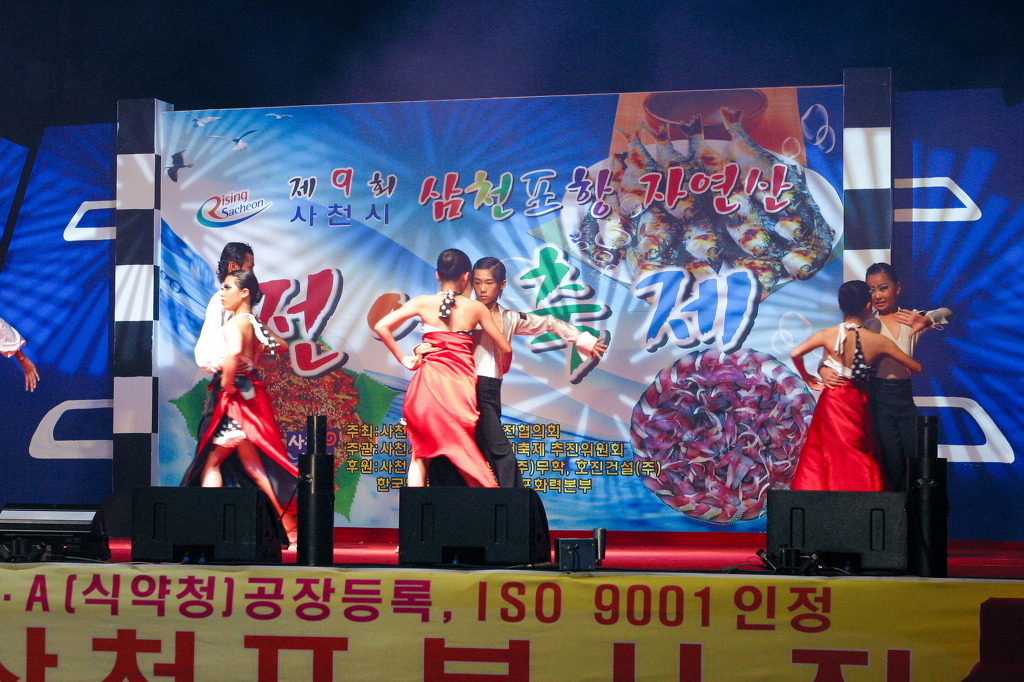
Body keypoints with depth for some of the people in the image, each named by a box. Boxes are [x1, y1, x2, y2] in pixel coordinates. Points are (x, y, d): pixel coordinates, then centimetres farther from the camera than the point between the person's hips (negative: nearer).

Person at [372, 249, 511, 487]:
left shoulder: (423, 303, 2)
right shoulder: (476, 308, 2)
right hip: (461, 385, 0)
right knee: (464, 453, 9)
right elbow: (505, 349, 6)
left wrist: (403, 359, 4)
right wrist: (501, 372, 26)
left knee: (420, 454, 9)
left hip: (429, 382, 0)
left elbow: (381, 327, -4)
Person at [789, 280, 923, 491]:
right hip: (857, 407, 0)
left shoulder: (828, 335, -8)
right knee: (856, 467, 8)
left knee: (822, 461, 6)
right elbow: (916, 368, -2)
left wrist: (808, 379, 3)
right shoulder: (879, 342, -8)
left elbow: (795, 354, -15)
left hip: (831, 403, 0)